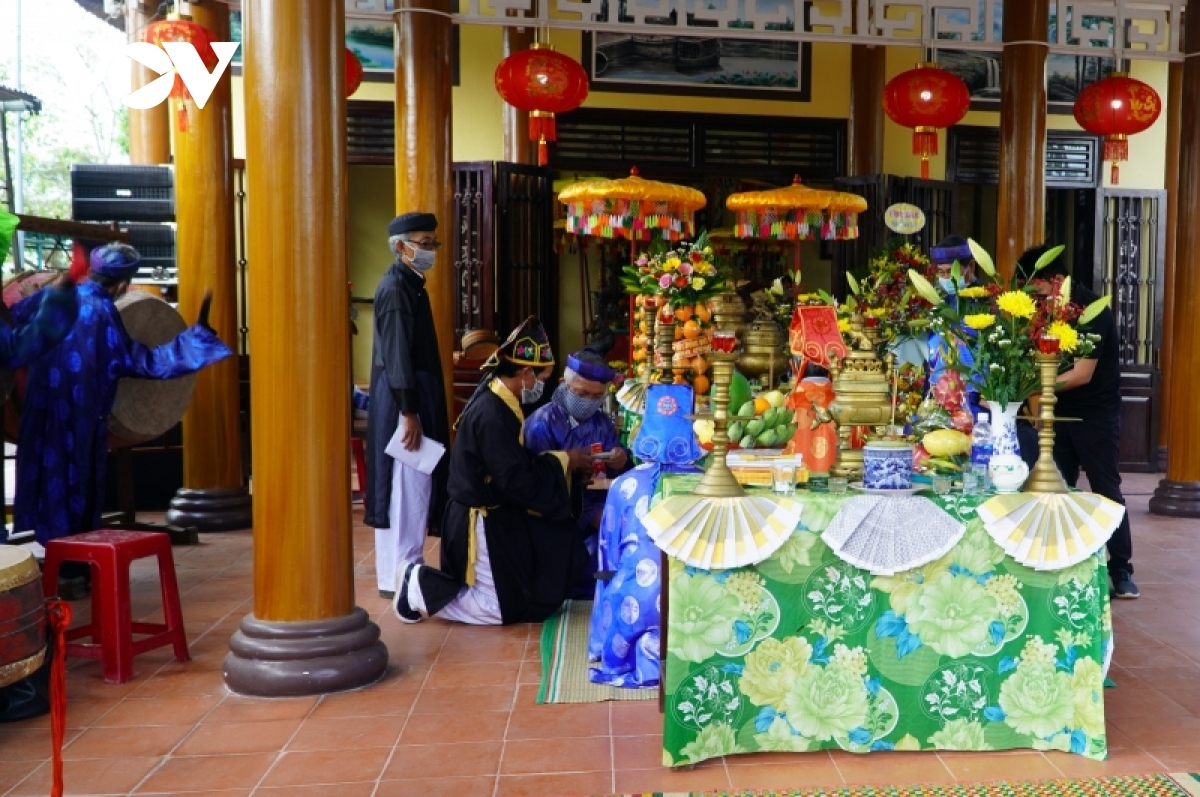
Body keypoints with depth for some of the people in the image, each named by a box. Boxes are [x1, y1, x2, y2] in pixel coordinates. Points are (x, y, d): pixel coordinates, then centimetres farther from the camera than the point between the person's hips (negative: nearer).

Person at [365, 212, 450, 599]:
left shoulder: (411, 284, 16)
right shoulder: (395, 287, -14)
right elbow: (397, 354, -19)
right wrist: (409, 412, -21)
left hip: (418, 397, 10)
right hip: (404, 400, -10)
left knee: (415, 484, 13)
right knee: (406, 484, -6)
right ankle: (398, 577, 1)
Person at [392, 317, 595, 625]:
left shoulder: (496, 399, 4)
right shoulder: (493, 414, -26)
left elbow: (517, 462, 11)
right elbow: (517, 481, -25)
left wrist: (560, 460, 2)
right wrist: (564, 461, -14)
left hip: (495, 513, 9)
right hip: (480, 523, -9)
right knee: (506, 607, 0)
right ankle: (423, 587, 4)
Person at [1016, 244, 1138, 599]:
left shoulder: (1092, 310, -17)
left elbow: (1082, 374, -23)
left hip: (1097, 414, -6)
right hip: (1061, 413, 6)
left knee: (1106, 491, -1)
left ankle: (1122, 571, 7)